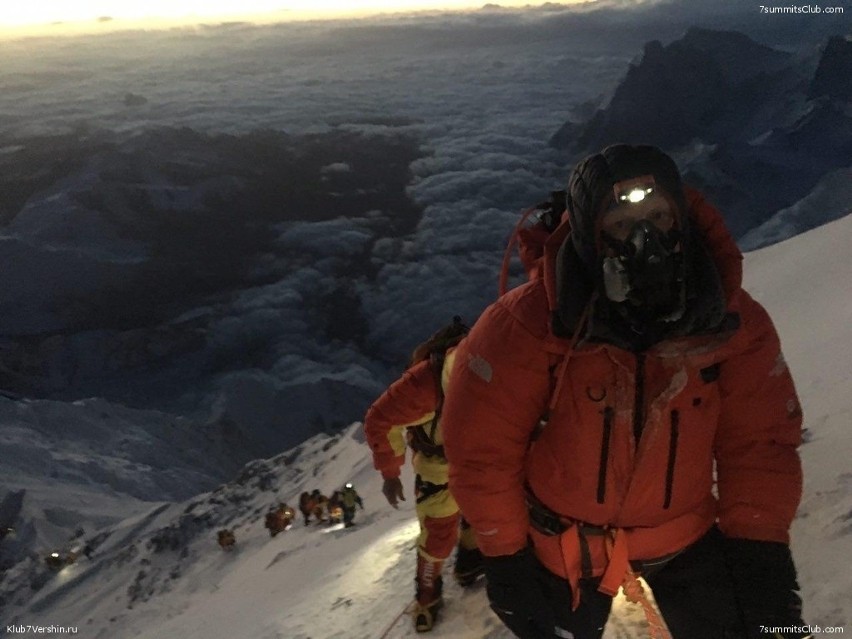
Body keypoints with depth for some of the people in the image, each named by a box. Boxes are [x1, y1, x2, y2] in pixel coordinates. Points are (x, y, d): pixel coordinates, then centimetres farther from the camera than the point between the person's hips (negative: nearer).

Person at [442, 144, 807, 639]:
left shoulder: (732, 320, -18)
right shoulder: (526, 324, -28)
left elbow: (760, 440, -10)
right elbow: (484, 445, -20)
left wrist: (759, 544, -18)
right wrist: (505, 555, -12)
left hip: (685, 534, 2)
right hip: (565, 538, -1)